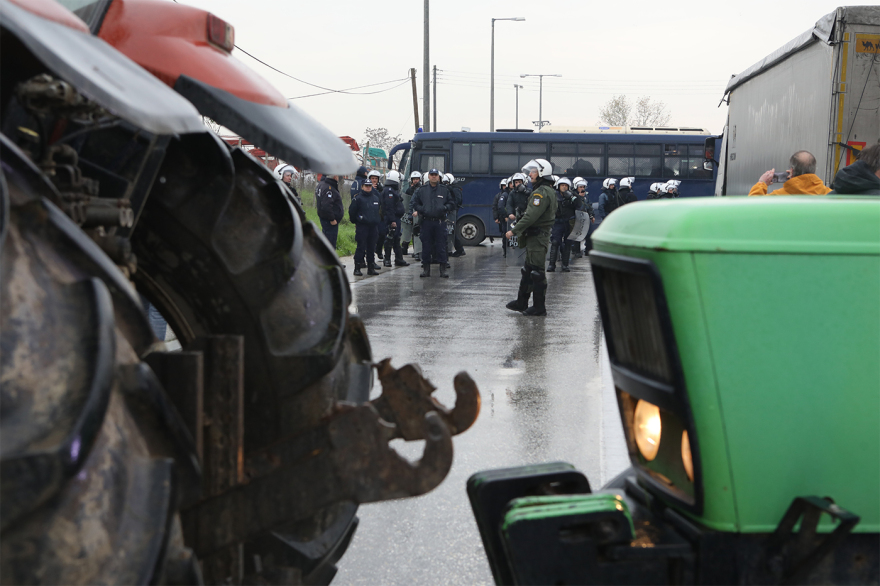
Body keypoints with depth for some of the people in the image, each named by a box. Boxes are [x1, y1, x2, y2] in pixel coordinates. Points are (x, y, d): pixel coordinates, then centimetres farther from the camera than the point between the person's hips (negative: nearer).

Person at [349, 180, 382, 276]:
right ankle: (357, 268, -3)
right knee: (361, 247, -7)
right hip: (362, 226, -5)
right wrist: (355, 222, 6)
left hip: (373, 227, 5)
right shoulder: (358, 199, -5)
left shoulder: (376, 198, 14)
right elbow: (351, 211, -1)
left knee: (371, 247, 8)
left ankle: (371, 268, 14)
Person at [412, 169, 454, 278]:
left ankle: (443, 269, 3)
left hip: (440, 222, 0)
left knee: (441, 246, -2)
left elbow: (451, 204, 12)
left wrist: (444, 208, -8)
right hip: (426, 221, 0)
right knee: (426, 245, 2)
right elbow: (415, 203, 12)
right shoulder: (422, 190, 8)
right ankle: (426, 268, 11)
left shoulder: (444, 190, 9)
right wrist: (421, 210, -6)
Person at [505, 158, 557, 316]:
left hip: (537, 237, -11)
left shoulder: (542, 192, -18)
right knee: (528, 270, 17)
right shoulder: (547, 191, 16)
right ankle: (521, 302, 26)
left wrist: (514, 231, -20)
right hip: (535, 236, 11)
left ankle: (539, 307, -2)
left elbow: (531, 216, -24)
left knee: (537, 272, -6)